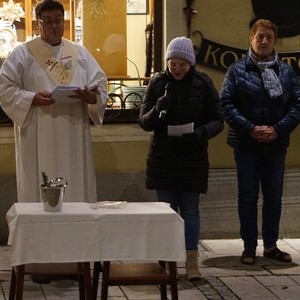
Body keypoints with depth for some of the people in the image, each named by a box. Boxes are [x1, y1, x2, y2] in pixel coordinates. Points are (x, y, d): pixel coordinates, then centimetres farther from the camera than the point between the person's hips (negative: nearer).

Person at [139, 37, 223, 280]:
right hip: (163, 157, 1)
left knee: (190, 209, 2)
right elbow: (144, 121, 1)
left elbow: (217, 120, 0)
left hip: (193, 158, -1)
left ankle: (191, 260, 5)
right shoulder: (157, 83, 0)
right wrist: (156, 112, -21)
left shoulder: (202, 84, -2)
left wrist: (202, 132, -21)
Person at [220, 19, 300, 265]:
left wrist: (278, 129, -13)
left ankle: (271, 245, 20)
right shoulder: (238, 70, -2)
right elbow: (226, 104, -8)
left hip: (276, 144, 2)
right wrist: (250, 129, -17)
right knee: (248, 196, 4)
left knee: (274, 195, 9)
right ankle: (249, 246, 12)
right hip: (246, 143, -2)